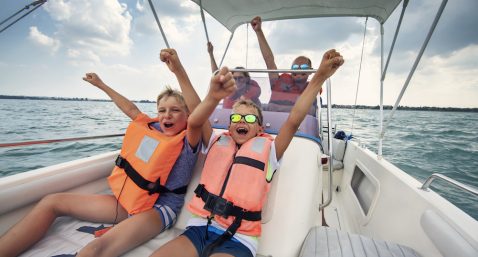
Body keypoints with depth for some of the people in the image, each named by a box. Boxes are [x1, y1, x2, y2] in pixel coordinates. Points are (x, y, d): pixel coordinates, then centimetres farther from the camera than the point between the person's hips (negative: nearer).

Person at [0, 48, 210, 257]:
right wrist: (101, 85, 32)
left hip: (159, 208, -7)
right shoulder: (152, 128, 8)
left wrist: (178, 71, -44)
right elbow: (131, 109, 22)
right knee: (52, 202, 8)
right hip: (128, 199, 8)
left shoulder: (187, 141, -11)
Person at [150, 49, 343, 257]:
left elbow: (293, 120, -8)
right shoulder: (217, 143, 8)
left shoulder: (267, 150, 4)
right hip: (199, 228, 3)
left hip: (238, 240, -2)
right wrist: (213, 97, -31)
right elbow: (194, 122, -10)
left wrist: (320, 77, -14)